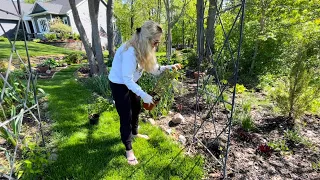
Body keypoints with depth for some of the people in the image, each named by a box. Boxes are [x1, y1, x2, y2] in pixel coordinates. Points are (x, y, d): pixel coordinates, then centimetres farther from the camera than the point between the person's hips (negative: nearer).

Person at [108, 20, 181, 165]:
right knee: (126, 116, -3)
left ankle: (134, 133, 47)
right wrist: (143, 95, -35)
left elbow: (154, 69, -4)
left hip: (131, 83, 9)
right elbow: (126, 78, -33)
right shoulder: (130, 51, -34)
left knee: (136, 108, 21)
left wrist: (169, 67, -19)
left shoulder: (144, 50, -6)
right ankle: (128, 149, 14)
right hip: (119, 84, -9)